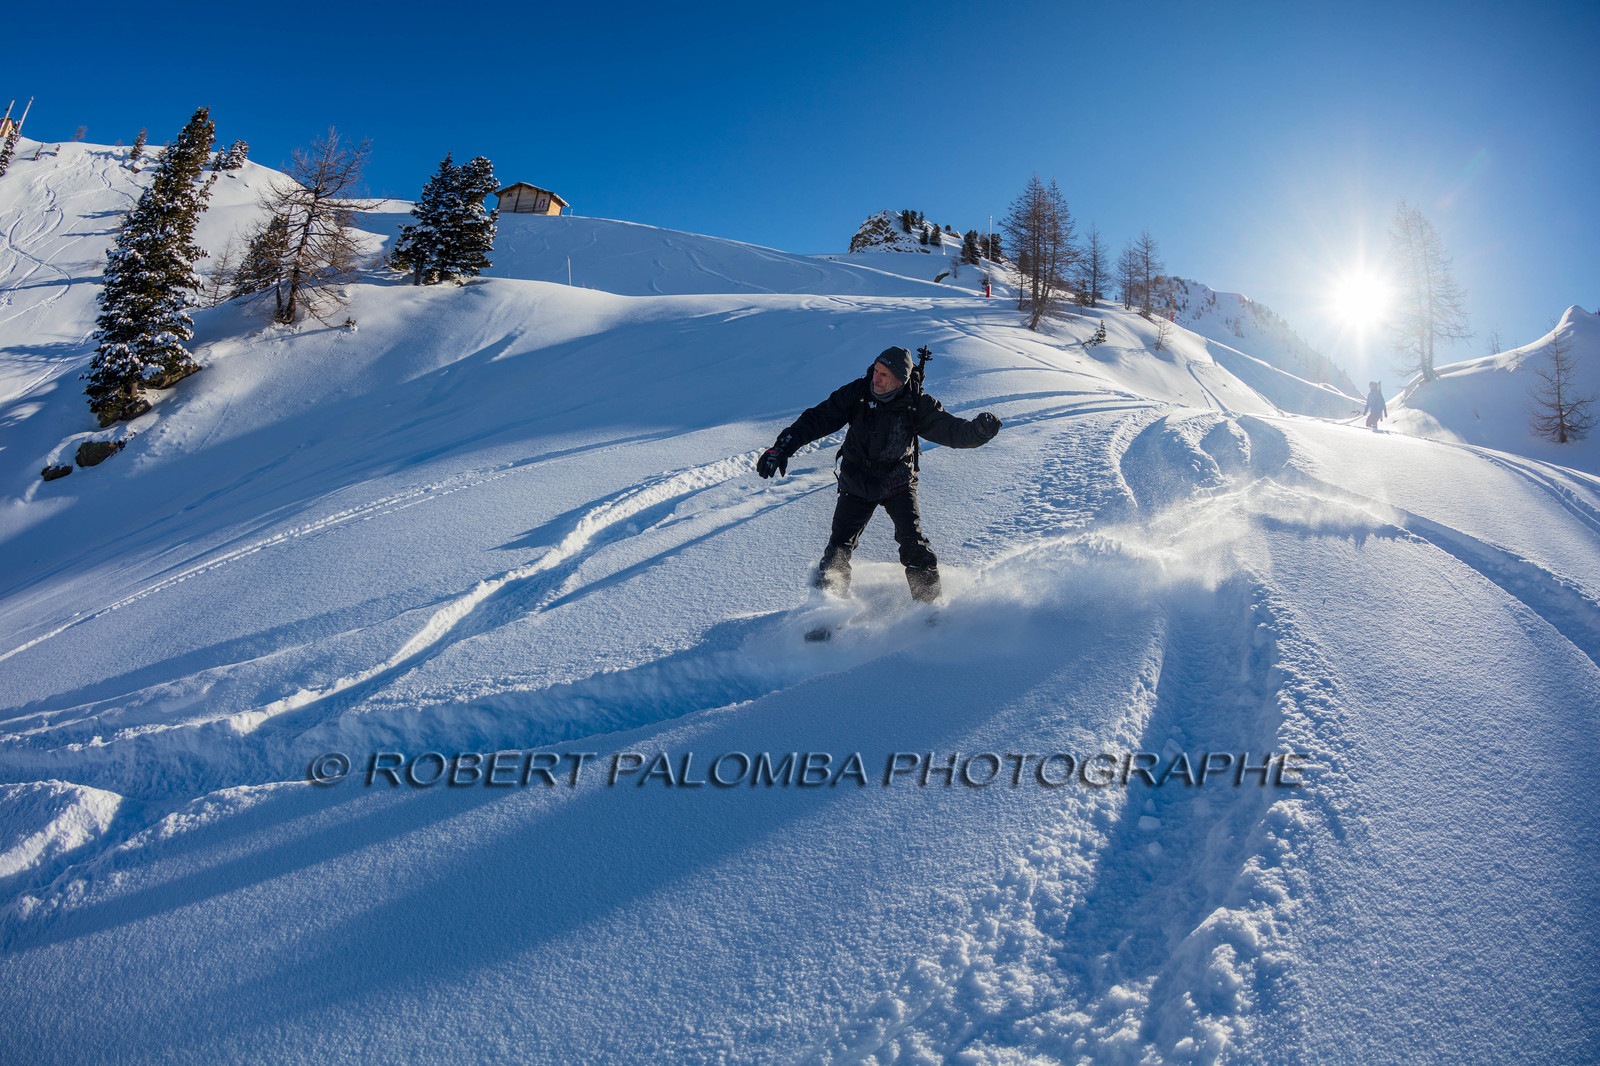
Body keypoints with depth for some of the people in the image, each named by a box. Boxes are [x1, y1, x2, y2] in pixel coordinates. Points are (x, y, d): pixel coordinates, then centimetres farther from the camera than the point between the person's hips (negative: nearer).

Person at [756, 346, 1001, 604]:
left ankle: (930, 602, 1)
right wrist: (781, 447, -21)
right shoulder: (857, 393, -14)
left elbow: (951, 430, -14)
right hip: (857, 482, 1)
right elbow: (817, 419, -13)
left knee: (912, 541, -15)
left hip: (898, 483, -1)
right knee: (839, 548, -3)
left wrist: (979, 430, -36)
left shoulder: (917, 404, -14)